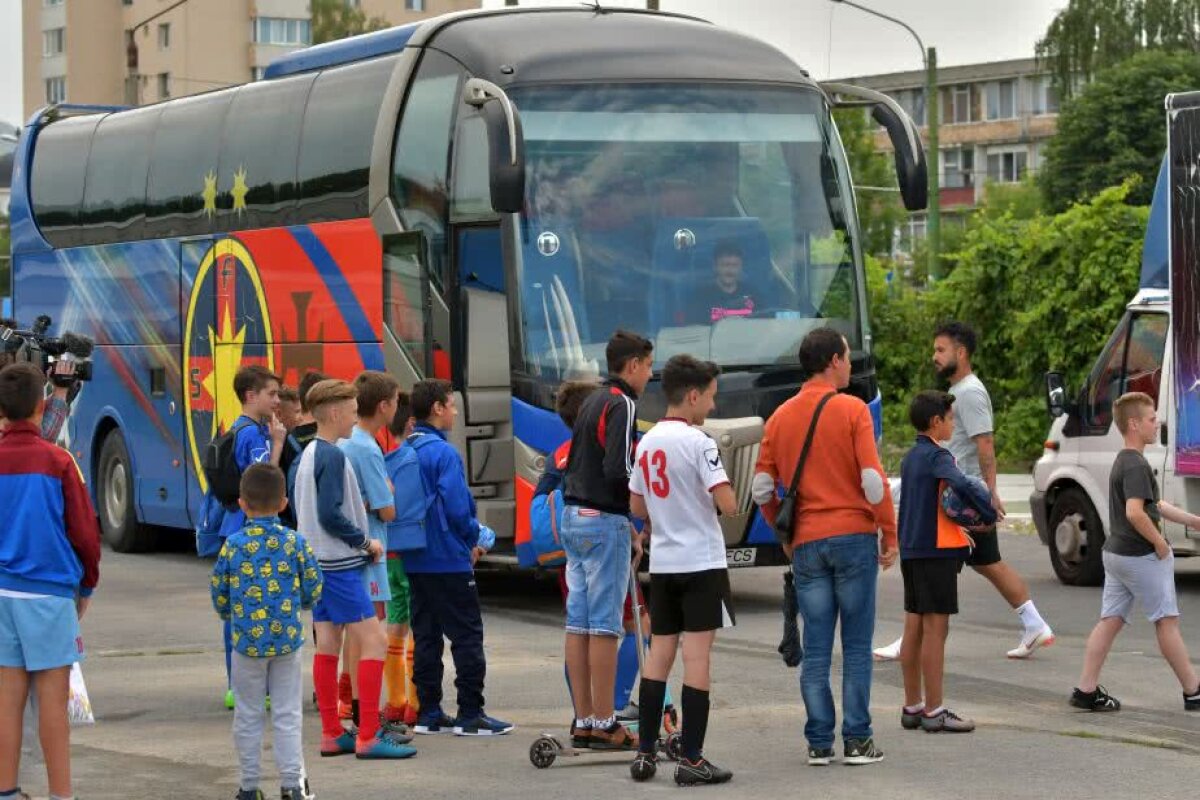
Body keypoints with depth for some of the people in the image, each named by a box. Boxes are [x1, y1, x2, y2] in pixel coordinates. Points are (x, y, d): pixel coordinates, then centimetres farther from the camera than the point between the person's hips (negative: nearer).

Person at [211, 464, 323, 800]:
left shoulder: (232, 546, -6)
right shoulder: (295, 543, -6)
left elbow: (219, 597, 1)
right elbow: (313, 591, -1)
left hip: (247, 642, 0)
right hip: (288, 640, 0)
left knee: (247, 715, 10)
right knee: (287, 715, 7)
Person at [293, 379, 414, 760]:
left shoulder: (309, 454, 14)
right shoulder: (332, 457, -15)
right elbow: (331, 515, -21)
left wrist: (358, 542, 14)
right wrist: (366, 542, -9)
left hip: (318, 563, 10)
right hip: (340, 566, -10)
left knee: (327, 645, 10)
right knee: (374, 641, -9)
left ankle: (332, 733, 13)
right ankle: (368, 736, -11)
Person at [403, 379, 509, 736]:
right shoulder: (444, 453, -15)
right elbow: (457, 506, -19)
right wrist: (473, 539, -1)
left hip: (415, 559, 8)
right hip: (448, 559, -8)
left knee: (426, 635, 11)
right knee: (467, 635, -2)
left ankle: (429, 713, 14)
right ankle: (470, 714, -3)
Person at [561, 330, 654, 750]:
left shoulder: (593, 401, 17)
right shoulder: (621, 405, -12)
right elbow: (617, 469, -23)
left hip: (574, 516, 9)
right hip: (603, 523, -9)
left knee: (579, 622, 8)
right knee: (605, 624, -7)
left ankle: (583, 719, 11)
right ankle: (603, 723, -6)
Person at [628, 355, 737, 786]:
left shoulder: (647, 442, 9)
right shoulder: (698, 442, -13)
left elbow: (637, 507, 17)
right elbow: (728, 504, -19)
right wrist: (726, 495, 2)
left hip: (662, 563, 7)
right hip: (701, 562, -7)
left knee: (660, 652, 11)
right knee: (697, 656, -4)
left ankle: (645, 752, 11)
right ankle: (691, 760, -4)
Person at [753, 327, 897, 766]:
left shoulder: (781, 417, 7)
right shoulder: (852, 410, -6)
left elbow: (762, 489, 7)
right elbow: (873, 481, -12)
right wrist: (889, 535, -2)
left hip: (806, 544, 4)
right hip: (854, 536, -4)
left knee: (815, 649, 6)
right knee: (857, 646, 3)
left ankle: (819, 742, 6)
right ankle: (857, 740, 3)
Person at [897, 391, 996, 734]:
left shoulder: (911, 457, 15)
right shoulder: (936, 455, -13)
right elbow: (963, 485, -30)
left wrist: (957, 529, 10)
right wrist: (988, 512, -17)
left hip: (912, 549, 9)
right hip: (936, 551, -9)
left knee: (914, 629, 12)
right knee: (935, 629, -6)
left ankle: (912, 707, 18)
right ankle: (934, 711, -4)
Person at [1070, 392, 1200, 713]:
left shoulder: (1123, 462, 15)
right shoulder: (1136, 466, -18)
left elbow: (1155, 505, 22)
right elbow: (1135, 512, -30)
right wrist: (1160, 543, -19)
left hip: (1116, 552, 9)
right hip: (1140, 555, -9)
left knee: (1110, 621, 7)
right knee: (1167, 621, 0)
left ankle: (1086, 690, 2)